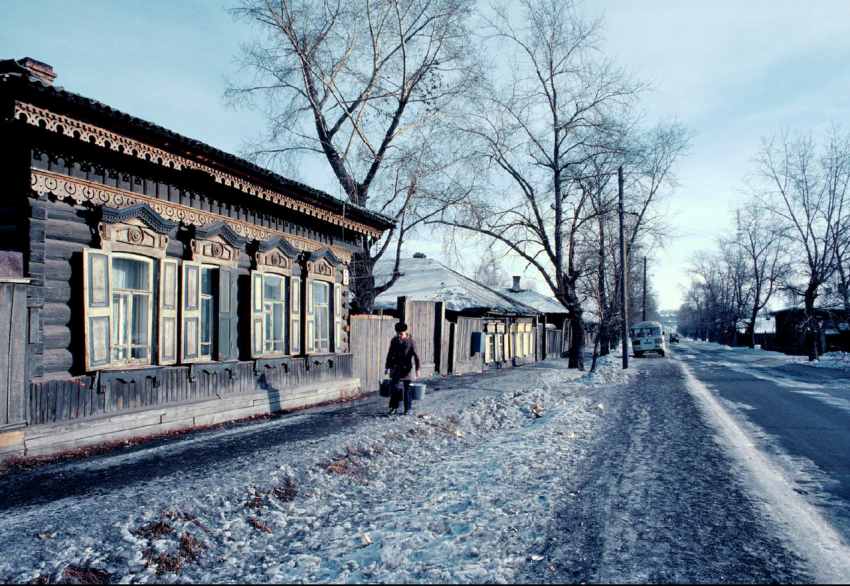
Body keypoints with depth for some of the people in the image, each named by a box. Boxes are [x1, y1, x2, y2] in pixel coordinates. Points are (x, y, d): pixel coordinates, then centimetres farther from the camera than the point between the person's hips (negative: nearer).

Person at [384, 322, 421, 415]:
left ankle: (407, 409, 13)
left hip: (406, 368, -3)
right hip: (395, 368, 3)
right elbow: (390, 354, 12)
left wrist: (418, 369, -14)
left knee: (407, 388, 4)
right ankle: (394, 407, 9)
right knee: (394, 387, 1)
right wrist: (387, 367, 12)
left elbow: (416, 356, -7)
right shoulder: (394, 340, 5)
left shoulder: (411, 342, -6)